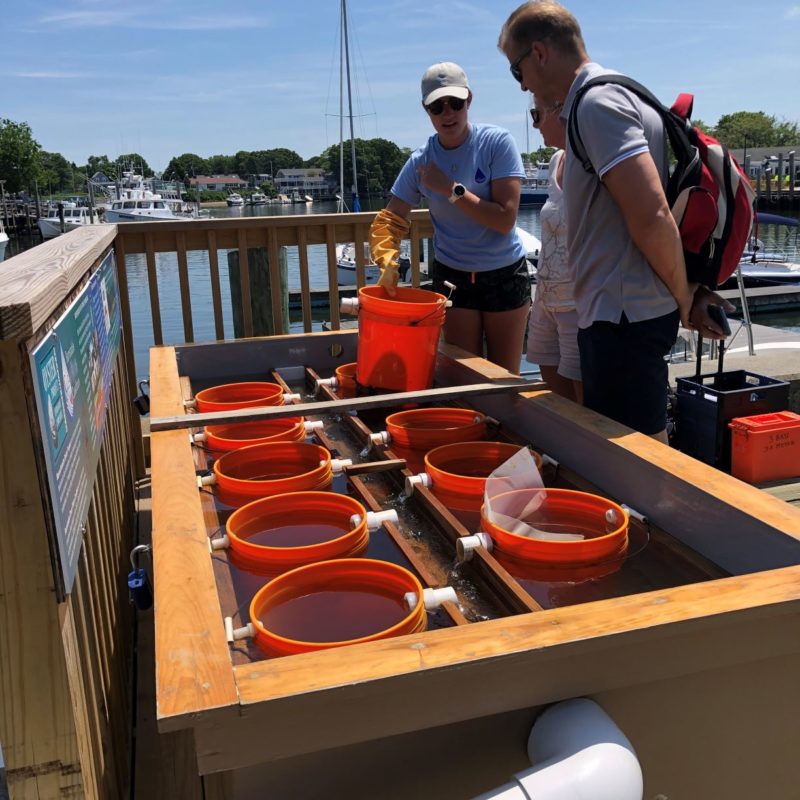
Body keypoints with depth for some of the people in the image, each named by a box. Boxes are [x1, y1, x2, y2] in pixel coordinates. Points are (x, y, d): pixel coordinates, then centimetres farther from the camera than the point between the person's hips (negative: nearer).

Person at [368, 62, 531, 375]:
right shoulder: (421, 161, -5)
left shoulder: (497, 142, -13)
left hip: (505, 275, -2)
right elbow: (390, 221, -6)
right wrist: (387, 261, -25)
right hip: (452, 277, 2)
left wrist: (450, 189, -20)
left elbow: (505, 219, -19)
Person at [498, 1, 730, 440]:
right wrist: (687, 297, 13)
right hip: (614, 314, 10)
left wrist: (685, 298, -8)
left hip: (624, 318, -10)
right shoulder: (602, 97, 19)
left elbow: (651, 216, -22)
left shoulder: (598, 102, -13)